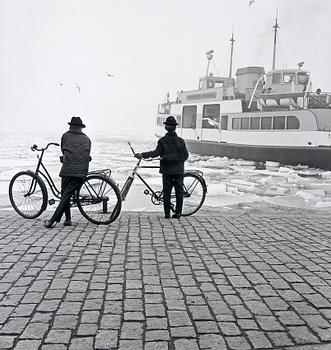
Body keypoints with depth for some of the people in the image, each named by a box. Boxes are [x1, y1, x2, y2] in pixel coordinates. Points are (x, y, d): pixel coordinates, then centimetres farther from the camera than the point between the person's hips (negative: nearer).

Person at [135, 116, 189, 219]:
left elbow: (156, 152, -14)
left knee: (167, 192, 5)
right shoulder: (181, 140, 2)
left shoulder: (162, 140, -4)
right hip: (179, 170, 1)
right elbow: (185, 155, 4)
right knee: (179, 191, 7)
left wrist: (142, 155, -14)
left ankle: (167, 213, 6)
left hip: (167, 170, -1)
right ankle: (178, 213, 8)